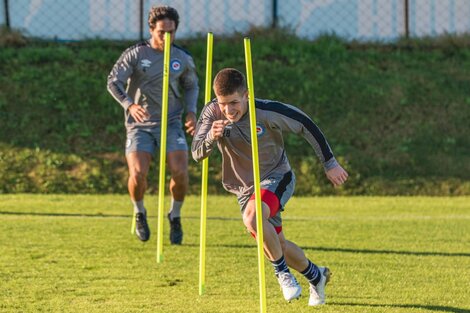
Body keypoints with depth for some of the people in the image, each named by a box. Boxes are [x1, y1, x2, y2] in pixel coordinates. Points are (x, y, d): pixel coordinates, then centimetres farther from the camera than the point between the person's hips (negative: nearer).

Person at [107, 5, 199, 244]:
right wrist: (130, 105, -30)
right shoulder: (135, 54, -5)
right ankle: (139, 213, 12)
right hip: (140, 125, -2)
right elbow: (113, 82, -12)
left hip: (171, 124, 2)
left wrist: (191, 112, 4)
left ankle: (175, 217, 10)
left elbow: (191, 86, 21)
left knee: (180, 172, -18)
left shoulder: (183, 59, 5)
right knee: (138, 173, -20)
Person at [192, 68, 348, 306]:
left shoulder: (266, 112, -25)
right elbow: (197, 154, -18)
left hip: (276, 177, -5)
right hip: (244, 188, 5)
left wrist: (329, 163, -5)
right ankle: (315, 276, 41)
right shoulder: (212, 113, -16)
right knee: (277, 244, 13)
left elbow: (306, 125, -11)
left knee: (252, 217, -34)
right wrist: (211, 137, -42)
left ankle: (281, 271, -12)